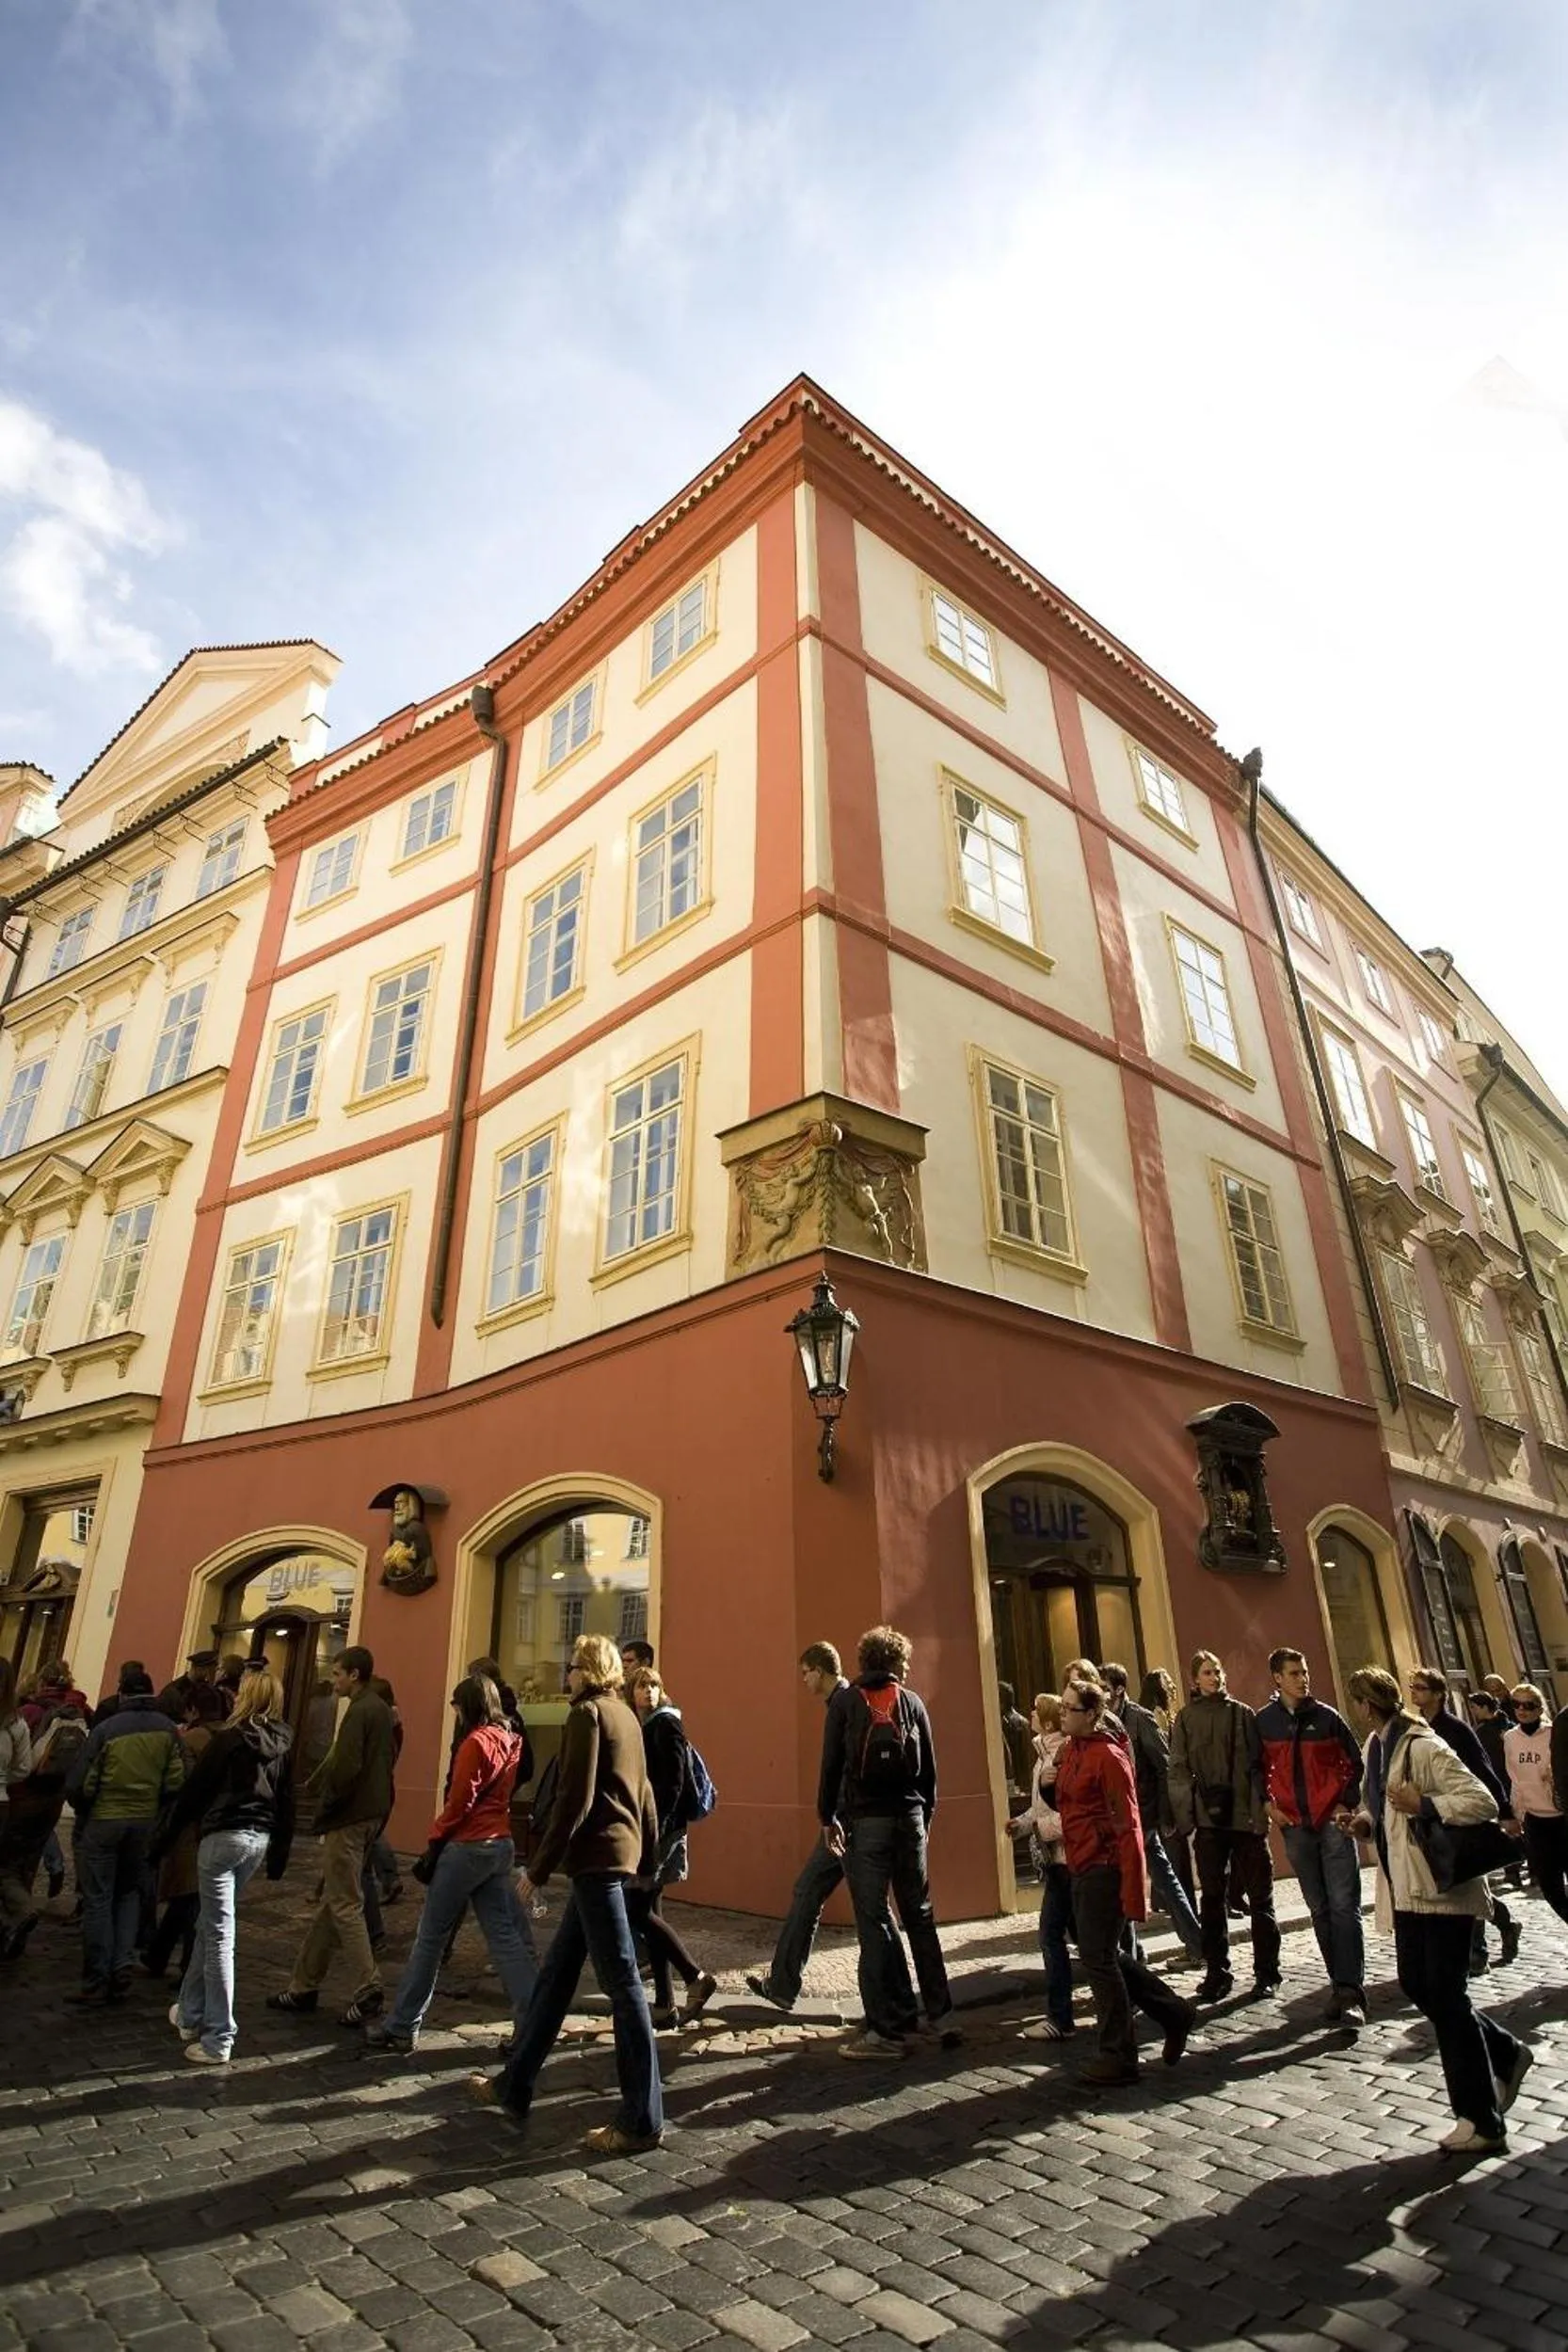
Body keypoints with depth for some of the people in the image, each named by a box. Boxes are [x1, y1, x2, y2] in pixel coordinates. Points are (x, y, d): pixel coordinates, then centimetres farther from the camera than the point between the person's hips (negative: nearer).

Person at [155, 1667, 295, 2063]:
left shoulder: (229, 1737, -12)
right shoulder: (283, 1744, 4)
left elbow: (194, 1788, -8)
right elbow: (286, 1804, 8)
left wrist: (167, 1833, 3)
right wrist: (278, 1856, 16)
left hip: (223, 1835, -6)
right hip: (260, 1838, 6)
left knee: (219, 1935, 0)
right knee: (210, 1925, 23)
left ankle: (218, 2039, 5)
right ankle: (190, 2014, 37)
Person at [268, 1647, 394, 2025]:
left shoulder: (359, 1712, -17)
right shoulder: (381, 1709, 12)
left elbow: (345, 1768, -24)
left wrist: (325, 1805, -10)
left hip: (348, 1818, -9)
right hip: (370, 1813, 9)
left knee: (344, 1905, -1)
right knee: (331, 1902, 17)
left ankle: (368, 1992, 2)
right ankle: (304, 1987, 27)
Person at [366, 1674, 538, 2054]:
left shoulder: (475, 1742, -15)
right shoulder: (509, 1740, 8)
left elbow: (459, 1803, -14)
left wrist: (434, 1841, -4)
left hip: (466, 1847, -7)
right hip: (499, 1844, 8)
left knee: (430, 1937, 8)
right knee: (507, 1936, 7)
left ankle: (402, 2028, 20)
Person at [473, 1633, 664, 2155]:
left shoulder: (587, 1712, -11)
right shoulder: (626, 1715, 14)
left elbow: (574, 1798, -17)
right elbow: (642, 1793, 17)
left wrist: (538, 1868, -10)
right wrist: (648, 1857, 22)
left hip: (597, 1858, -9)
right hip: (619, 1854, 9)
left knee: (622, 1983, -2)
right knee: (556, 1972, 19)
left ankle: (643, 2120, 7)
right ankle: (514, 2084, 31)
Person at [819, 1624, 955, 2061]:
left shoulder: (845, 1705, -1)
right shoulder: (913, 1703, 5)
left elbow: (831, 1766, -3)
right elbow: (929, 1768, 7)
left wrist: (828, 1817, 7)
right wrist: (925, 1815, 17)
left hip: (863, 1821, -3)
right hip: (909, 1818, 3)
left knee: (874, 1921, 2)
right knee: (920, 1915, 15)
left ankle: (889, 2028, 4)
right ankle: (940, 2013, 19)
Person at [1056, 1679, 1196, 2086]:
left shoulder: (1108, 1755, -17)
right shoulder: (1072, 1749, 8)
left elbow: (1127, 1824, -17)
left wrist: (1133, 1890, -18)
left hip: (1104, 1866, -9)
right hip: (1081, 1865, 9)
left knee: (1098, 1957, -1)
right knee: (1105, 1955, 17)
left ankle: (1118, 2056, 13)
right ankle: (1173, 2011, 31)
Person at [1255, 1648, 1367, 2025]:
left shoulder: (1327, 1716, -2)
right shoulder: (1263, 1721, 1)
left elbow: (1354, 1763, 5)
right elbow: (1259, 1769, 10)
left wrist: (1347, 1803, -4)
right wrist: (1269, 1806, -1)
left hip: (1332, 1821, -2)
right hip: (1294, 1825, 2)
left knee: (1344, 1906, -8)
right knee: (1320, 1910, 9)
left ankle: (1350, 1993, -9)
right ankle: (1343, 1983, 19)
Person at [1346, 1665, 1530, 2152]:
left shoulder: (1423, 1748, -19)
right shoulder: (1374, 1750, 7)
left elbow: (1483, 1802, -22)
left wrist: (1423, 1805, -27)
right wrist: (1366, 1821, -1)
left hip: (1442, 1888, -8)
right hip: (1405, 1889, 8)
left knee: (1445, 1998, -1)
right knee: (1417, 1986, 13)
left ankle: (1482, 2121, 16)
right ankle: (1506, 2053, 35)